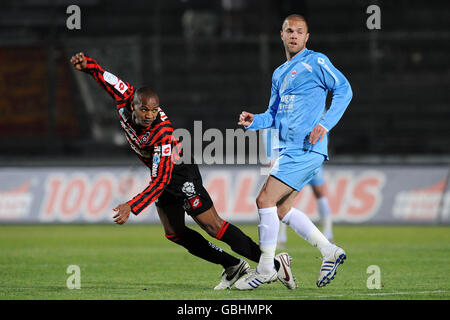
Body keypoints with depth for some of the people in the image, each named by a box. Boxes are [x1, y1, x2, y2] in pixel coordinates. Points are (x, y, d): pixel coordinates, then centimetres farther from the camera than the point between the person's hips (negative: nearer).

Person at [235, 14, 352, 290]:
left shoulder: (315, 62, -4)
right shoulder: (279, 74, 21)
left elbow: (344, 89, -8)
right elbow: (274, 114, 23)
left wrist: (325, 124, -17)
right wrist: (253, 121, 2)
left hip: (306, 148, -9)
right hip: (289, 150, 9)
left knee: (265, 200, -11)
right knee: (281, 208, 9)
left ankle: (266, 269, -3)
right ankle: (329, 251, 16)